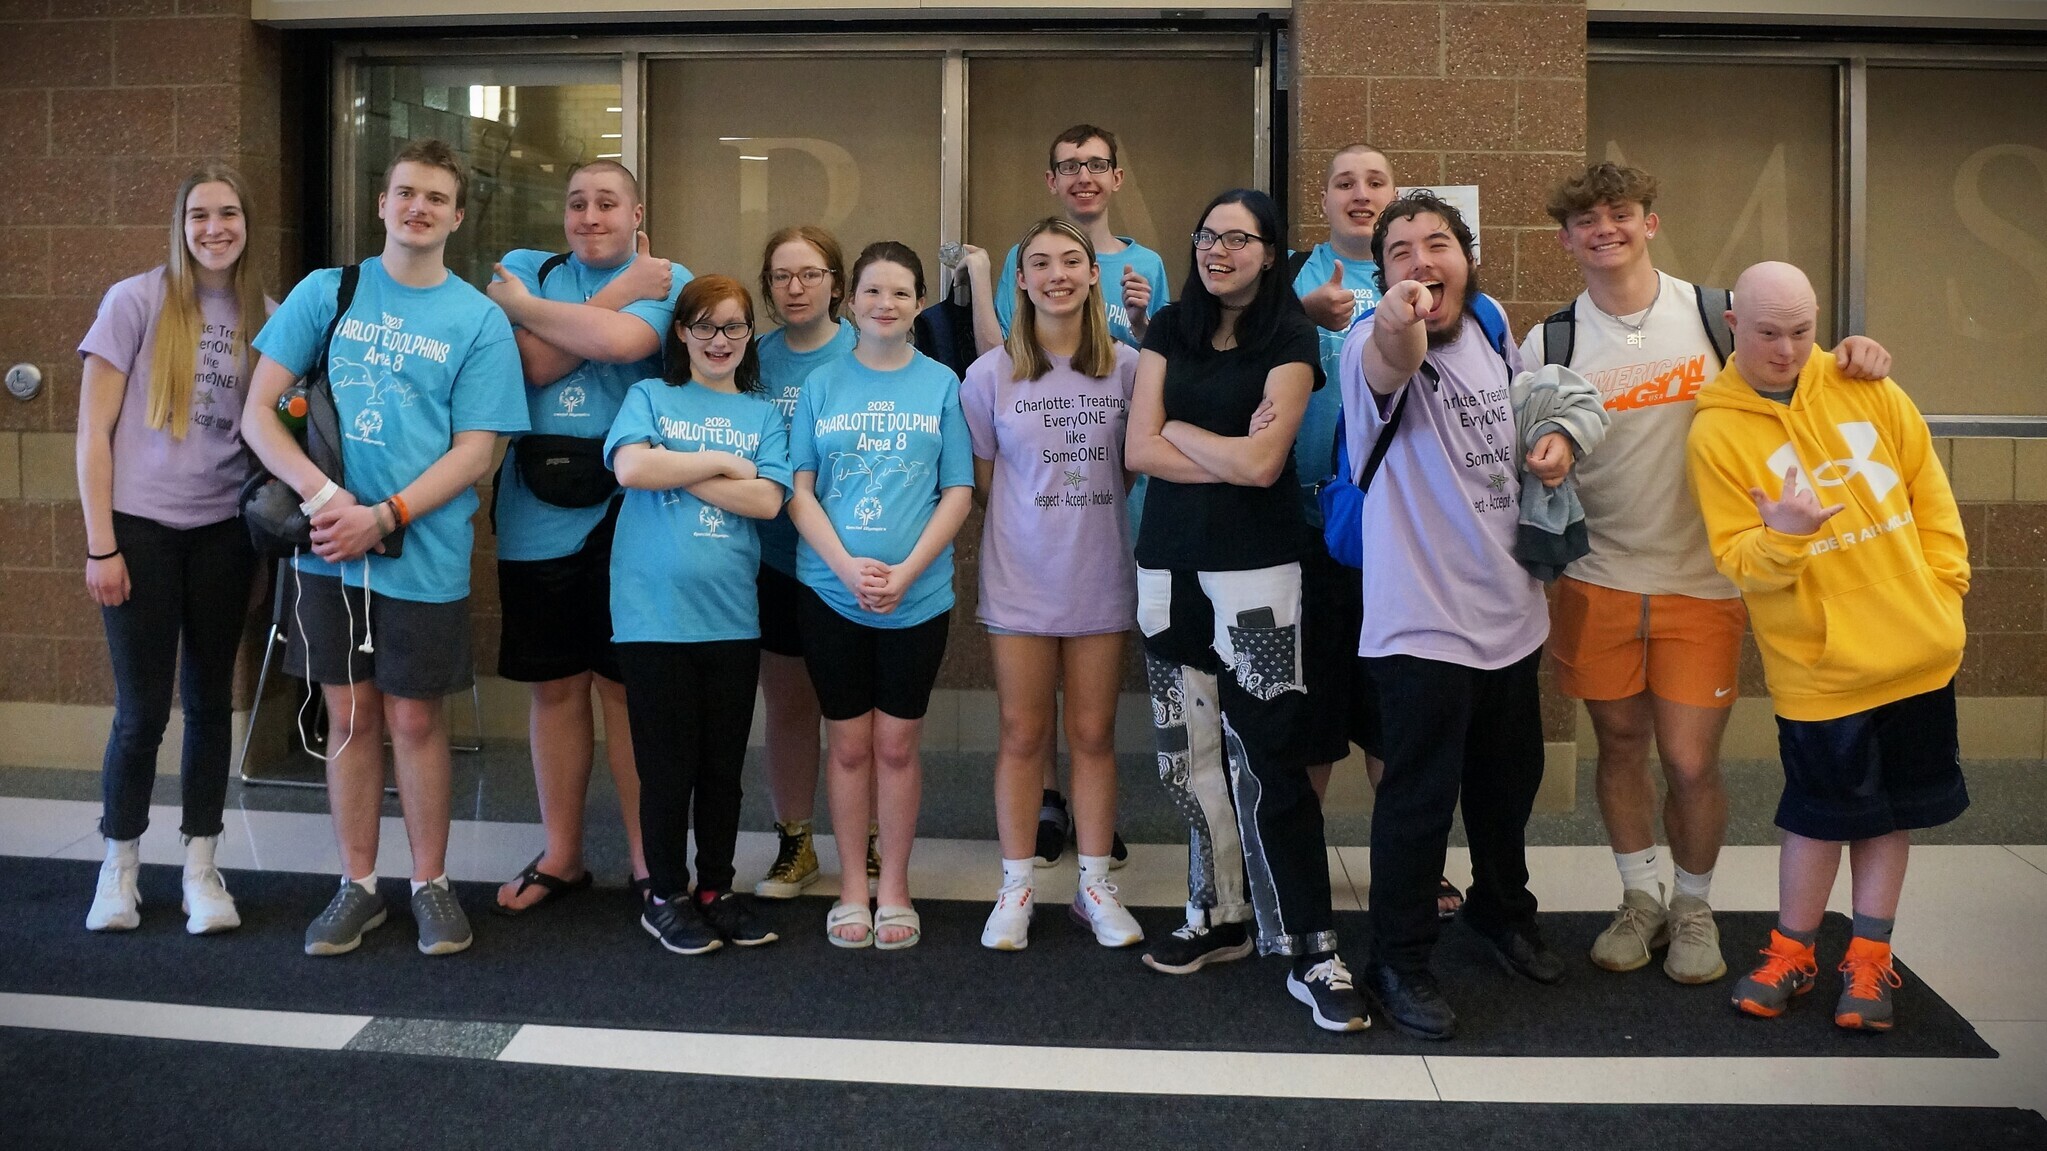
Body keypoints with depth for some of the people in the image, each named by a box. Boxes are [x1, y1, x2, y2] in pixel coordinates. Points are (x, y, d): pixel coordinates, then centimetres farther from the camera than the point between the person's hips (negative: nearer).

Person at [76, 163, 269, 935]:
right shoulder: (136, 301, -4)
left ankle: (200, 868, 20)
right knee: (142, 711, 0)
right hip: (142, 528, -3)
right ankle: (119, 866, 20)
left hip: (225, 530, 3)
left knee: (210, 702, 8)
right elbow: (93, 432, -4)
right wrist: (100, 544, -7)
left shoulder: (264, 316, 5)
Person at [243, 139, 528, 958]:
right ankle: (358, 887, 22)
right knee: (350, 714, 10)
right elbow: (259, 412, 1)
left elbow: (474, 453, -5)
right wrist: (322, 495, -15)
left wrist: (385, 516, -16)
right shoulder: (326, 292, 5)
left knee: (415, 718, 6)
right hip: (327, 549, 2)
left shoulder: (479, 320, 0)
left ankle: (430, 884, 21)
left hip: (423, 554, -2)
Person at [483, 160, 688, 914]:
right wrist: (619, 292, -6)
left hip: (627, 513, -3)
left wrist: (521, 306, -7)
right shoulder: (526, 268, 10)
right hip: (538, 514, 3)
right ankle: (560, 856, 25)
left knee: (627, 684, 3)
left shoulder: (668, 281, 2)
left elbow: (622, 341, -20)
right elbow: (534, 365, -7)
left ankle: (648, 860, 16)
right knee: (555, 685, 10)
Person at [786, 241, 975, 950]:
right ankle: (851, 888, 19)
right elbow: (798, 491, 1)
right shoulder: (822, 385, 5)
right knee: (848, 743, 8)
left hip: (917, 595, -1)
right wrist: (848, 566, -13)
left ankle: (894, 888, 19)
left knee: (897, 745, 6)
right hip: (831, 591, 1)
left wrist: (906, 571, -13)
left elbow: (958, 493, 0)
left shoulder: (941, 384, 3)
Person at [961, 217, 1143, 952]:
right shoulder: (991, 374, -3)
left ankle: (1095, 884, 20)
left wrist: (1087, 507, 0)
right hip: (1021, 581, -1)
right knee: (1023, 735, 6)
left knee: (1094, 733, 8)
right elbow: (979, 482, 5)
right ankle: (1017, 886, 17)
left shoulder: (1127, 368, -1)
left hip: (1101, 580, 1)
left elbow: (1133, 467, 9)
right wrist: (1034, 522, 1)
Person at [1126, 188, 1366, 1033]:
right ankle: (1220, 917, 23)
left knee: (1266, 757, -9)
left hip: (1255, 571, -4)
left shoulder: (1289, 339, -2)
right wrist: (1231, 452, -8)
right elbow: (1139, 449, -1)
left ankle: (1309, 951, -4)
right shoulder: (1169, 331, 10)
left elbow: (1264, 463, -13)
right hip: (1168, 566, 5)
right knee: (1191, 752, 9)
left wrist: (1178, 430, -2)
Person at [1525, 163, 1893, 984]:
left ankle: (1694, 906, 25)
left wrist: (1854, 355, -10)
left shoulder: (1718, 313, -1)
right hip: (1598, 580, 1)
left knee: (1691, 762, -1)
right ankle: (1641, 898, 32)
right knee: (1620, 745, 12)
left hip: (1702, 581, -1)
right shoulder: (1550, 343, 1)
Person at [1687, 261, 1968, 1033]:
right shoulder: (1716, 433, -9)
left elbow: (1927, 488, 8)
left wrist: (1941, 584, 3)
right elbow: (1736, 561, -11)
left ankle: (1869, 958, 27)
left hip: (1916, 648, 4)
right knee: (1824, 811, 6)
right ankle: (1792, 952, 25)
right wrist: (1780, 536, -31)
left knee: (1893, 806, 13)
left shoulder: (1864, 388, 0)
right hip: (1819, 662, -4)